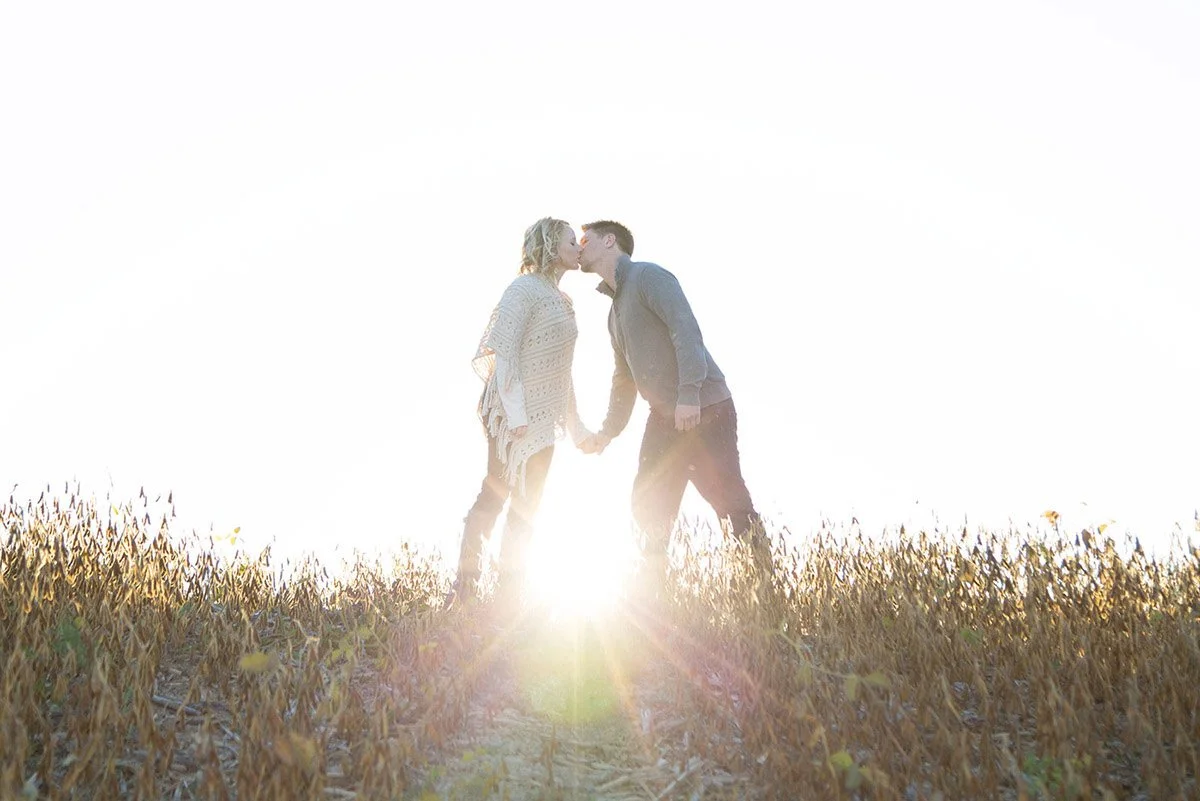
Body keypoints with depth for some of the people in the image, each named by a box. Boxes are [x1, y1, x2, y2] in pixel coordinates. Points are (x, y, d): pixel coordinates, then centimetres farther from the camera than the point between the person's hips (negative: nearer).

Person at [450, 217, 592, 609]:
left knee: (527, 503, 9)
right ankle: (465, 583, -2)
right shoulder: (524, 289, -8)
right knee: (495, 495, -7)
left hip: (543, 416, 9)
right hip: (514, 413, -9)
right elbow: (504, 351, -16)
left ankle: (508, 593, 14)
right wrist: (515, 412, -24)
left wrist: (576, 426, 19)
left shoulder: (562, 300, 18)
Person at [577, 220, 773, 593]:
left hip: (703, 408, -9)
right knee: (648, 506, 5)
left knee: (730, 501, -9)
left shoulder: (648, 276, -5)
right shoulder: (616, 308, 22)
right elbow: (624, 377, 28)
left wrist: (689, 393, -28)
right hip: (664, 418, 9)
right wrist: (609, 430, 20)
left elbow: (685, 328, -19)